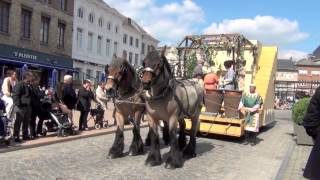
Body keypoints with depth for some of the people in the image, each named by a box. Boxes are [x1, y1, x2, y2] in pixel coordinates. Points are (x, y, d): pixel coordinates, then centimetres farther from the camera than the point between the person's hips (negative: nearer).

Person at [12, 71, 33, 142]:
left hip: (28, 107, 9)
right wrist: (18, 104, -21)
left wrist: (31, 105, 17)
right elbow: (15, 95, -17)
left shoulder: (29, 85, 16)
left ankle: (25, 135, 23)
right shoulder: (19, 84, -11)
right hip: (21, 107, -9)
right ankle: (16, 137, 2)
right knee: (18, 122, -3)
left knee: (26, 122, 14)